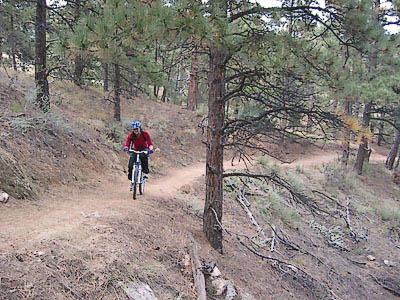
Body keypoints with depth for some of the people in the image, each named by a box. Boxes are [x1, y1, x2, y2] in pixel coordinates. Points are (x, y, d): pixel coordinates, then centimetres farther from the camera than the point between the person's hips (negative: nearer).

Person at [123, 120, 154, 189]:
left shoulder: (145, 134, -22)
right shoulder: (131, 135, -18)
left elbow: (150, 143, -28)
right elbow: (127, 143, -27)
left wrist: (150, 149, -49)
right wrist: (126, 147, -50)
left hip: (144, 149, -2)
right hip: (135, 150, 2)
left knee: (144, 156, -38)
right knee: (130, 165, -15)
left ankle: (146, 172, -22)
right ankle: (131, 179, 5)